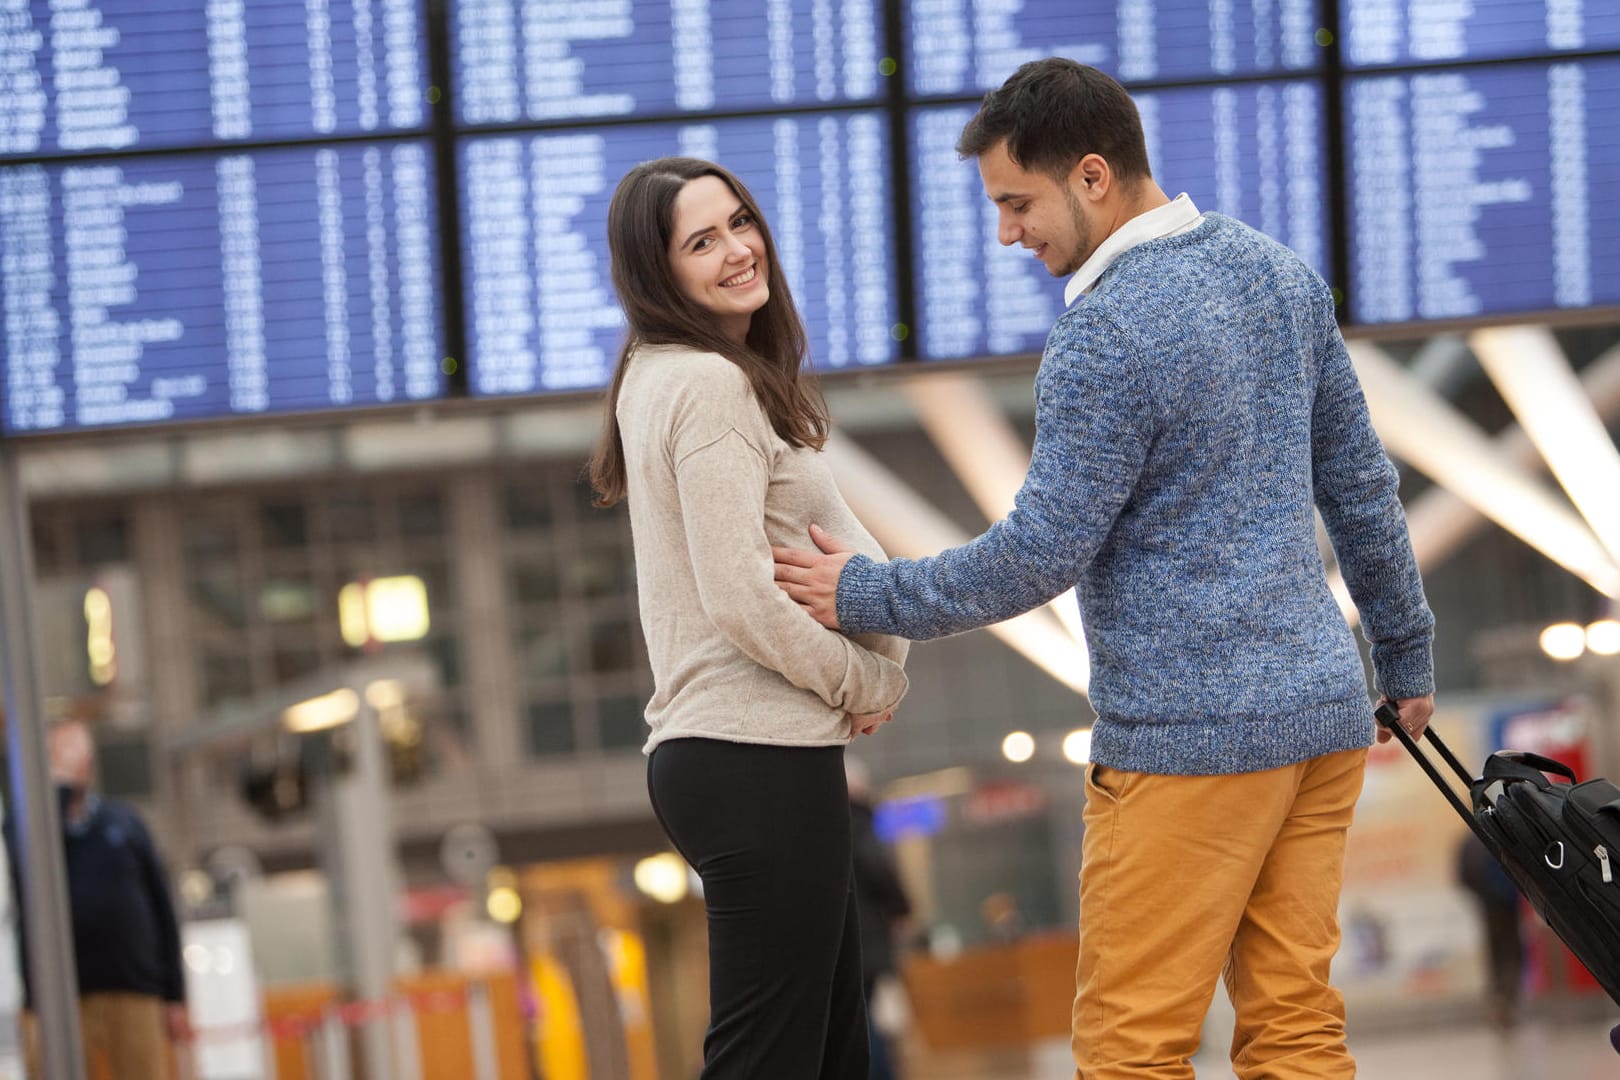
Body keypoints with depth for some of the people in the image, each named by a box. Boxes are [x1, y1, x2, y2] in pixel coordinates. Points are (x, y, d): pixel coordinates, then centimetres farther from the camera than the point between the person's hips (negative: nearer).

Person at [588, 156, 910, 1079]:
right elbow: (740, 598, -21)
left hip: (708, 752, 10)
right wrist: (869, 683, -6)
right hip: (759, 760, -10)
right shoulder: (712, 386, -14)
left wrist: (879, 662, -6)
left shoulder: (660, 378, 16)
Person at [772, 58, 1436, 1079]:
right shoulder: (1282, 273, 8)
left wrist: (866, 595, -1)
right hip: (1322, 705, 8)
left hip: (1187, 736, -8)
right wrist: (1407, 653, 25)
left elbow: (1038, 558, -13)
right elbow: (1360, 483, 16)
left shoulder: (1103, 341, -17)